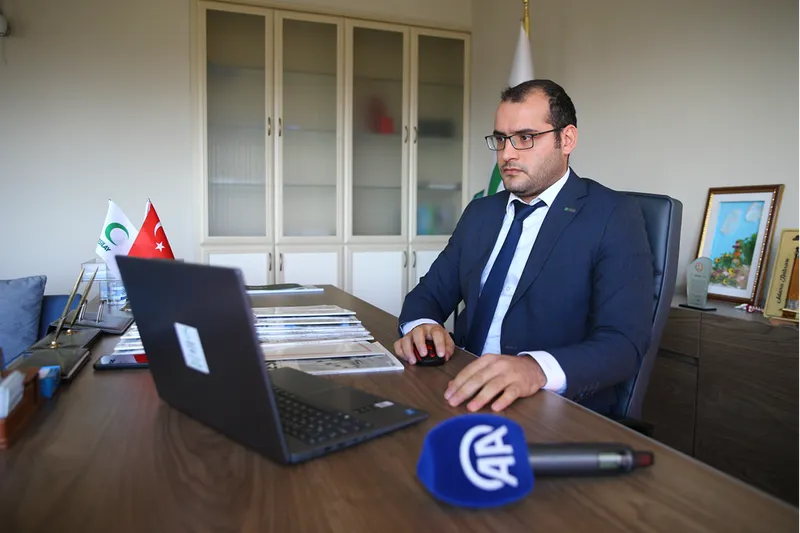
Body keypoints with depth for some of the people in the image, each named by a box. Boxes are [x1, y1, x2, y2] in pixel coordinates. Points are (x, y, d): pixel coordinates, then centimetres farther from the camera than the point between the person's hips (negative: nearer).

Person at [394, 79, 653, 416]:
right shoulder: (479, 213, 12)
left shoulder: (614, 217, -6)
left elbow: (625, 343, -17)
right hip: (465, 393, 6)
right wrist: (421, 325, -13)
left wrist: (536, 369, -36)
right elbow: (430, 293, 12)